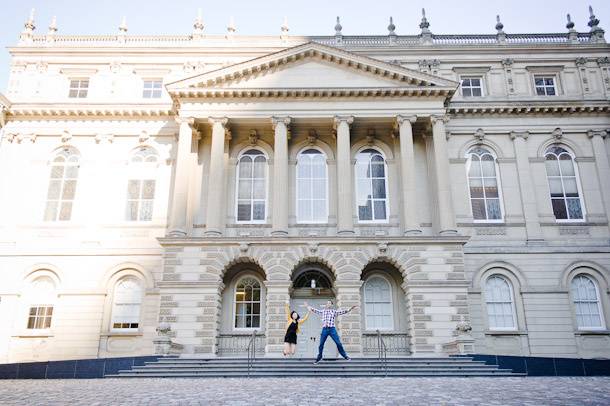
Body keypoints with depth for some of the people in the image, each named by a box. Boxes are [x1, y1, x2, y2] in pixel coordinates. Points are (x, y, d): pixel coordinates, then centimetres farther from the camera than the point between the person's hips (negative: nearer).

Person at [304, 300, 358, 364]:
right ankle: (319, 358, 17)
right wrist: (307, 306, 25)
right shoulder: (322, 311, 12)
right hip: (324, 329, 2)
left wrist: (350, 308, -13)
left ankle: (345, 356, 7)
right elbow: (314, 310, 20)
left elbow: (343, 311, -3)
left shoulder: (335, 311, 5)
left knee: (338, 343, -5)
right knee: (321, 344, 3)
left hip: (332, 329, -2)